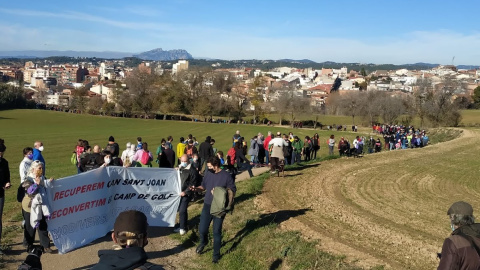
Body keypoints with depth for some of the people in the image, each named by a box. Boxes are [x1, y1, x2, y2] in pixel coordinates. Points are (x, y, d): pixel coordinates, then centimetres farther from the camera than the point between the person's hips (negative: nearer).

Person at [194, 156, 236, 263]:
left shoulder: (226, 176, -12)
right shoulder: (208, 173, 1)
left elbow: (233, 190, -8)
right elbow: (203, 186, 13)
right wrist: (196, 188, -8)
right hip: (207, 205, 4)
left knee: (217, 232, 5)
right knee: (202, 229, 2)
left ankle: (216, 254, 23)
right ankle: (203, 242, 37)